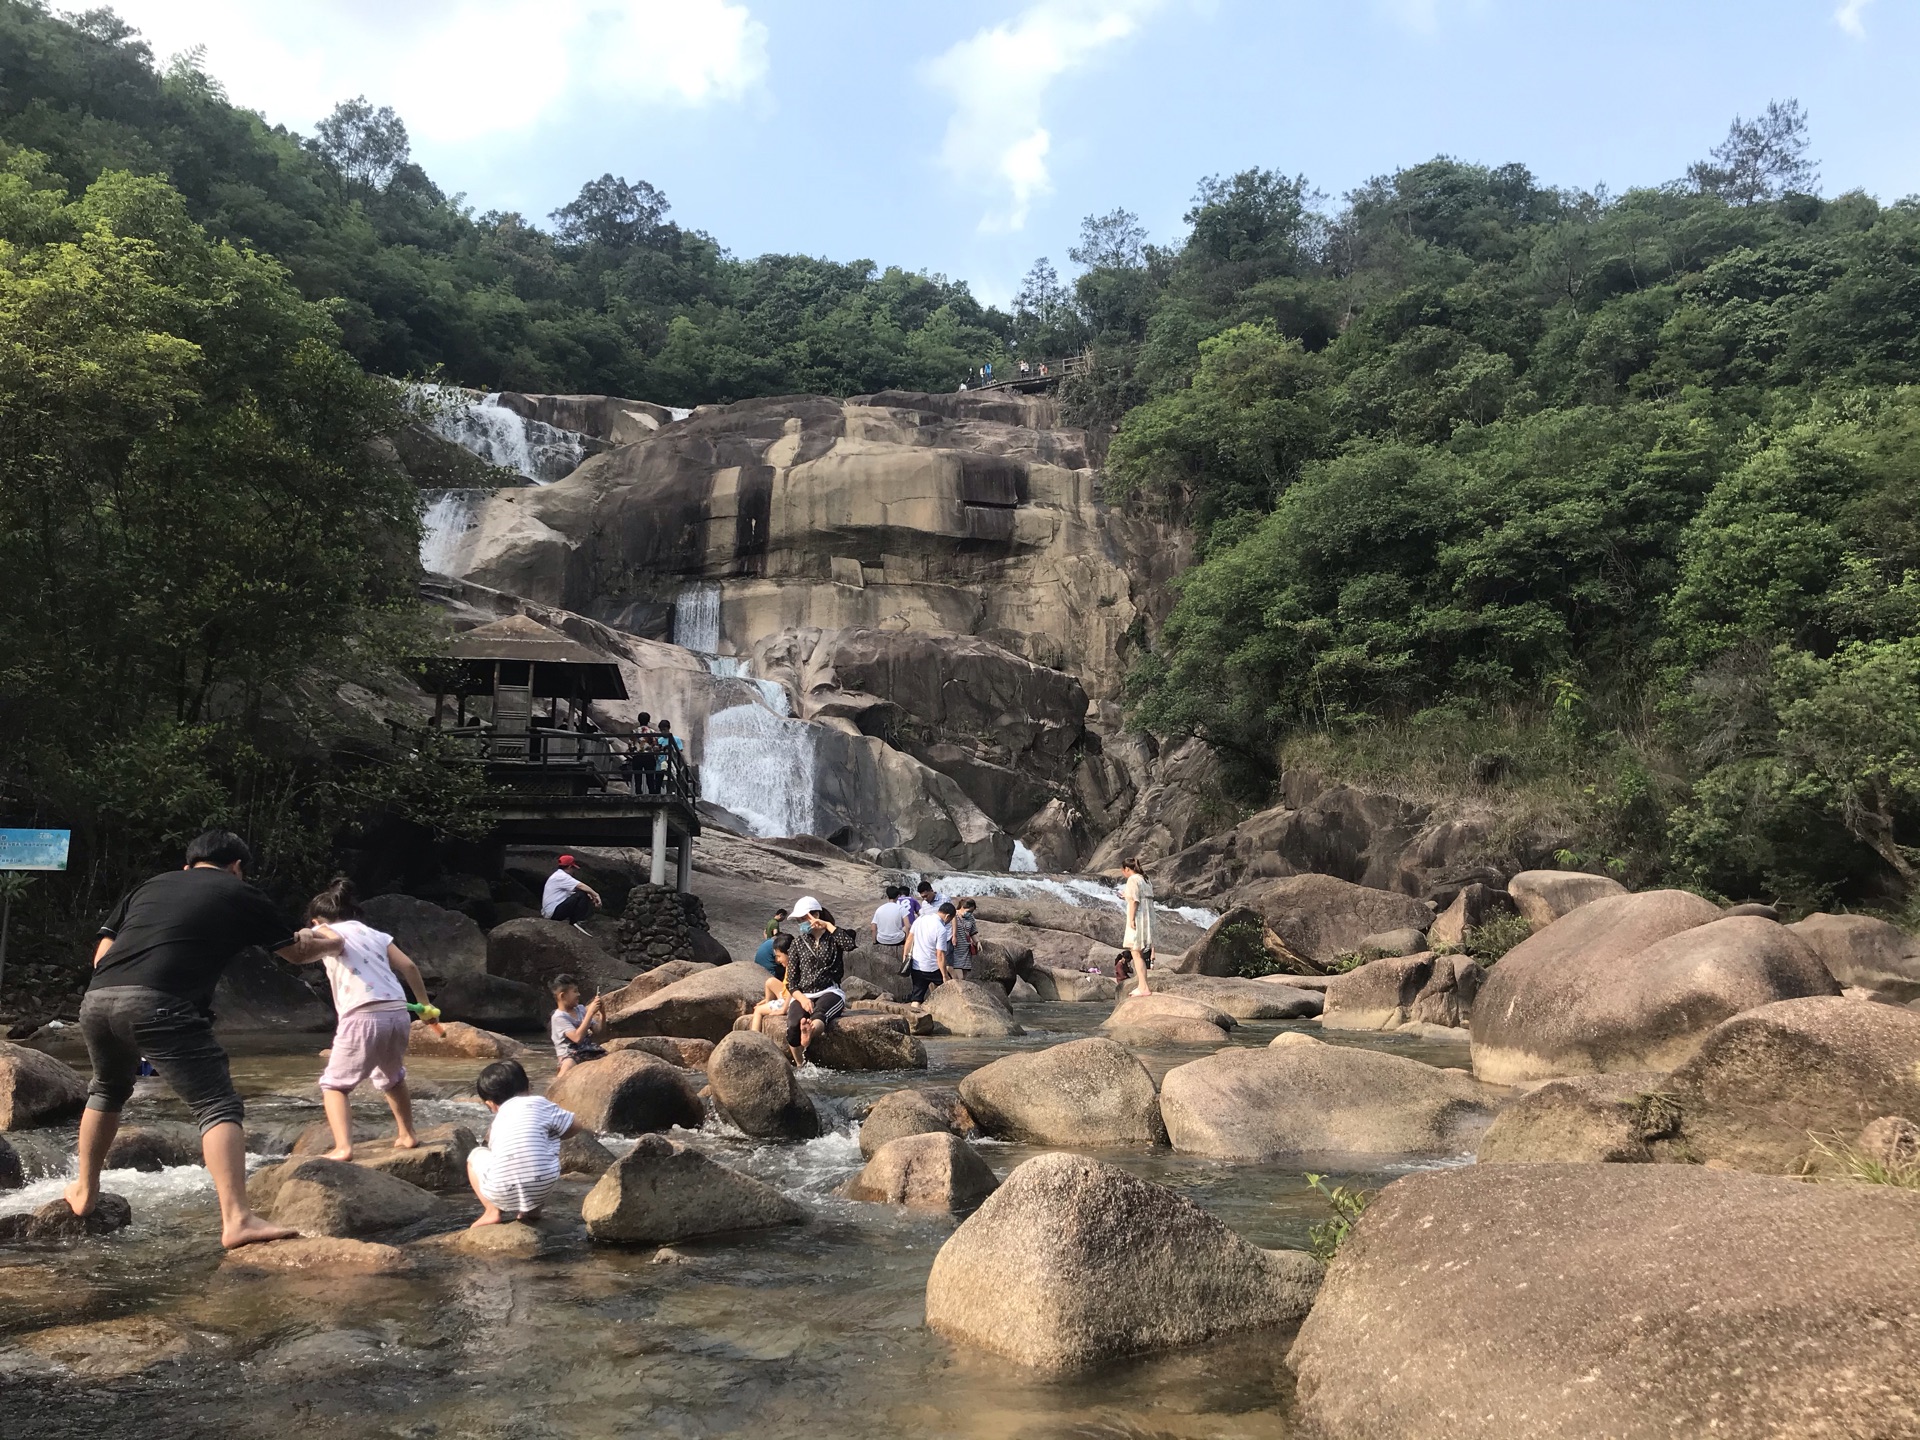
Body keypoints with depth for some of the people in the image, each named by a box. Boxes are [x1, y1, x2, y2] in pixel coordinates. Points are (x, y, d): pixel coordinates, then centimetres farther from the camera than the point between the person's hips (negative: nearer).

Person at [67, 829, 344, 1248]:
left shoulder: (148, 887, 27)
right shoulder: (241, 895, 17)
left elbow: (100, 956, 23)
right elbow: (297, 953, 29)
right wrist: (330, 945, 49)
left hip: (97, 998, 6)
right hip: (160, 1006, -6)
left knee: (108, 1090, 33)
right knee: (219, 1106, -4)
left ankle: (84, 1191, 43)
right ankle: (237, 1220, -18)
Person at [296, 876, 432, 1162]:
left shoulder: (323, 932, 12)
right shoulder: (375, 934, 25)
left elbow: (334, 941, -15)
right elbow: (409, 967, 16)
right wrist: (426, 1005, 24)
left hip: (363, 1018, -5)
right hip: (398, 1015, 5)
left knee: (334, 1084, 10)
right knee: (392, 1078, 31)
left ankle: (343, 1147, -7)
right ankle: (407, 1135, 36)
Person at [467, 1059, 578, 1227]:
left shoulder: (498, 1121, 20)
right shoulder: (539, 1103, 10)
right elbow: (575, 1125, 11)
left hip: (504, 1194, 1)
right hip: (541, 1188, -1)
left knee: (476, 1156, 29)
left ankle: (492, 1211, 12)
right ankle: (532, 1209, 25)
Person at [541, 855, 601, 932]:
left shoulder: (557, 876, 20)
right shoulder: (561, 876, -13)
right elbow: (580, 886, -25)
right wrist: (596, 895, -19)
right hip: (554, 912, -11)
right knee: (581, 895, -18)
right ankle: (575, 922, -14)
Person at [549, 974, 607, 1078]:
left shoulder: (581, 1009, 11)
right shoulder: (559, 1017, -9)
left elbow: (598, 1031, 15)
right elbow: (578, 1038, -23)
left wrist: (603, 1013, -3)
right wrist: (590, 1012, -21)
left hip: (589, 1051, 6)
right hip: (570, 1055, -6)